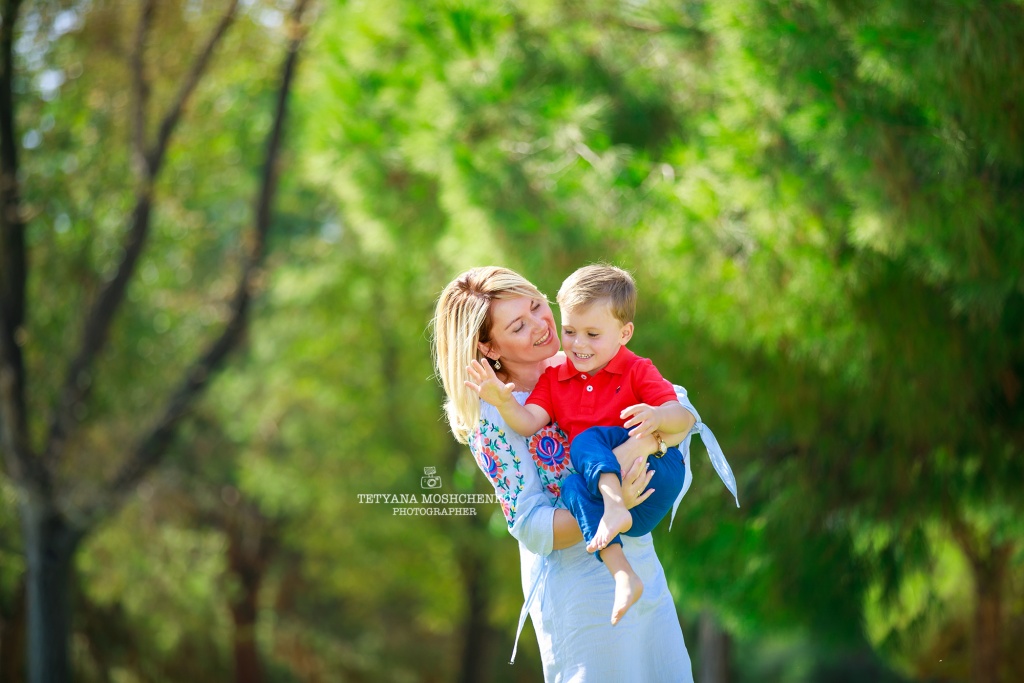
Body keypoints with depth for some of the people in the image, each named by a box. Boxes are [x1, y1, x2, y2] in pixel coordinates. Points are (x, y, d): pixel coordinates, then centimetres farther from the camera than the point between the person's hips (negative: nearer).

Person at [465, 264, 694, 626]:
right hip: (595, 485, 3)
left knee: (588, 439, -24)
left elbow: (684, 417, -7)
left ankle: (616, 508, -48)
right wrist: (504, 402, -19)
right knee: (574, 487, -31)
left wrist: (656, 416, -31)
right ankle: (623, 576, -46)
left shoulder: (637, 371, 5)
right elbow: (528, 423, 3)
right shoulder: (554, 379, 17)